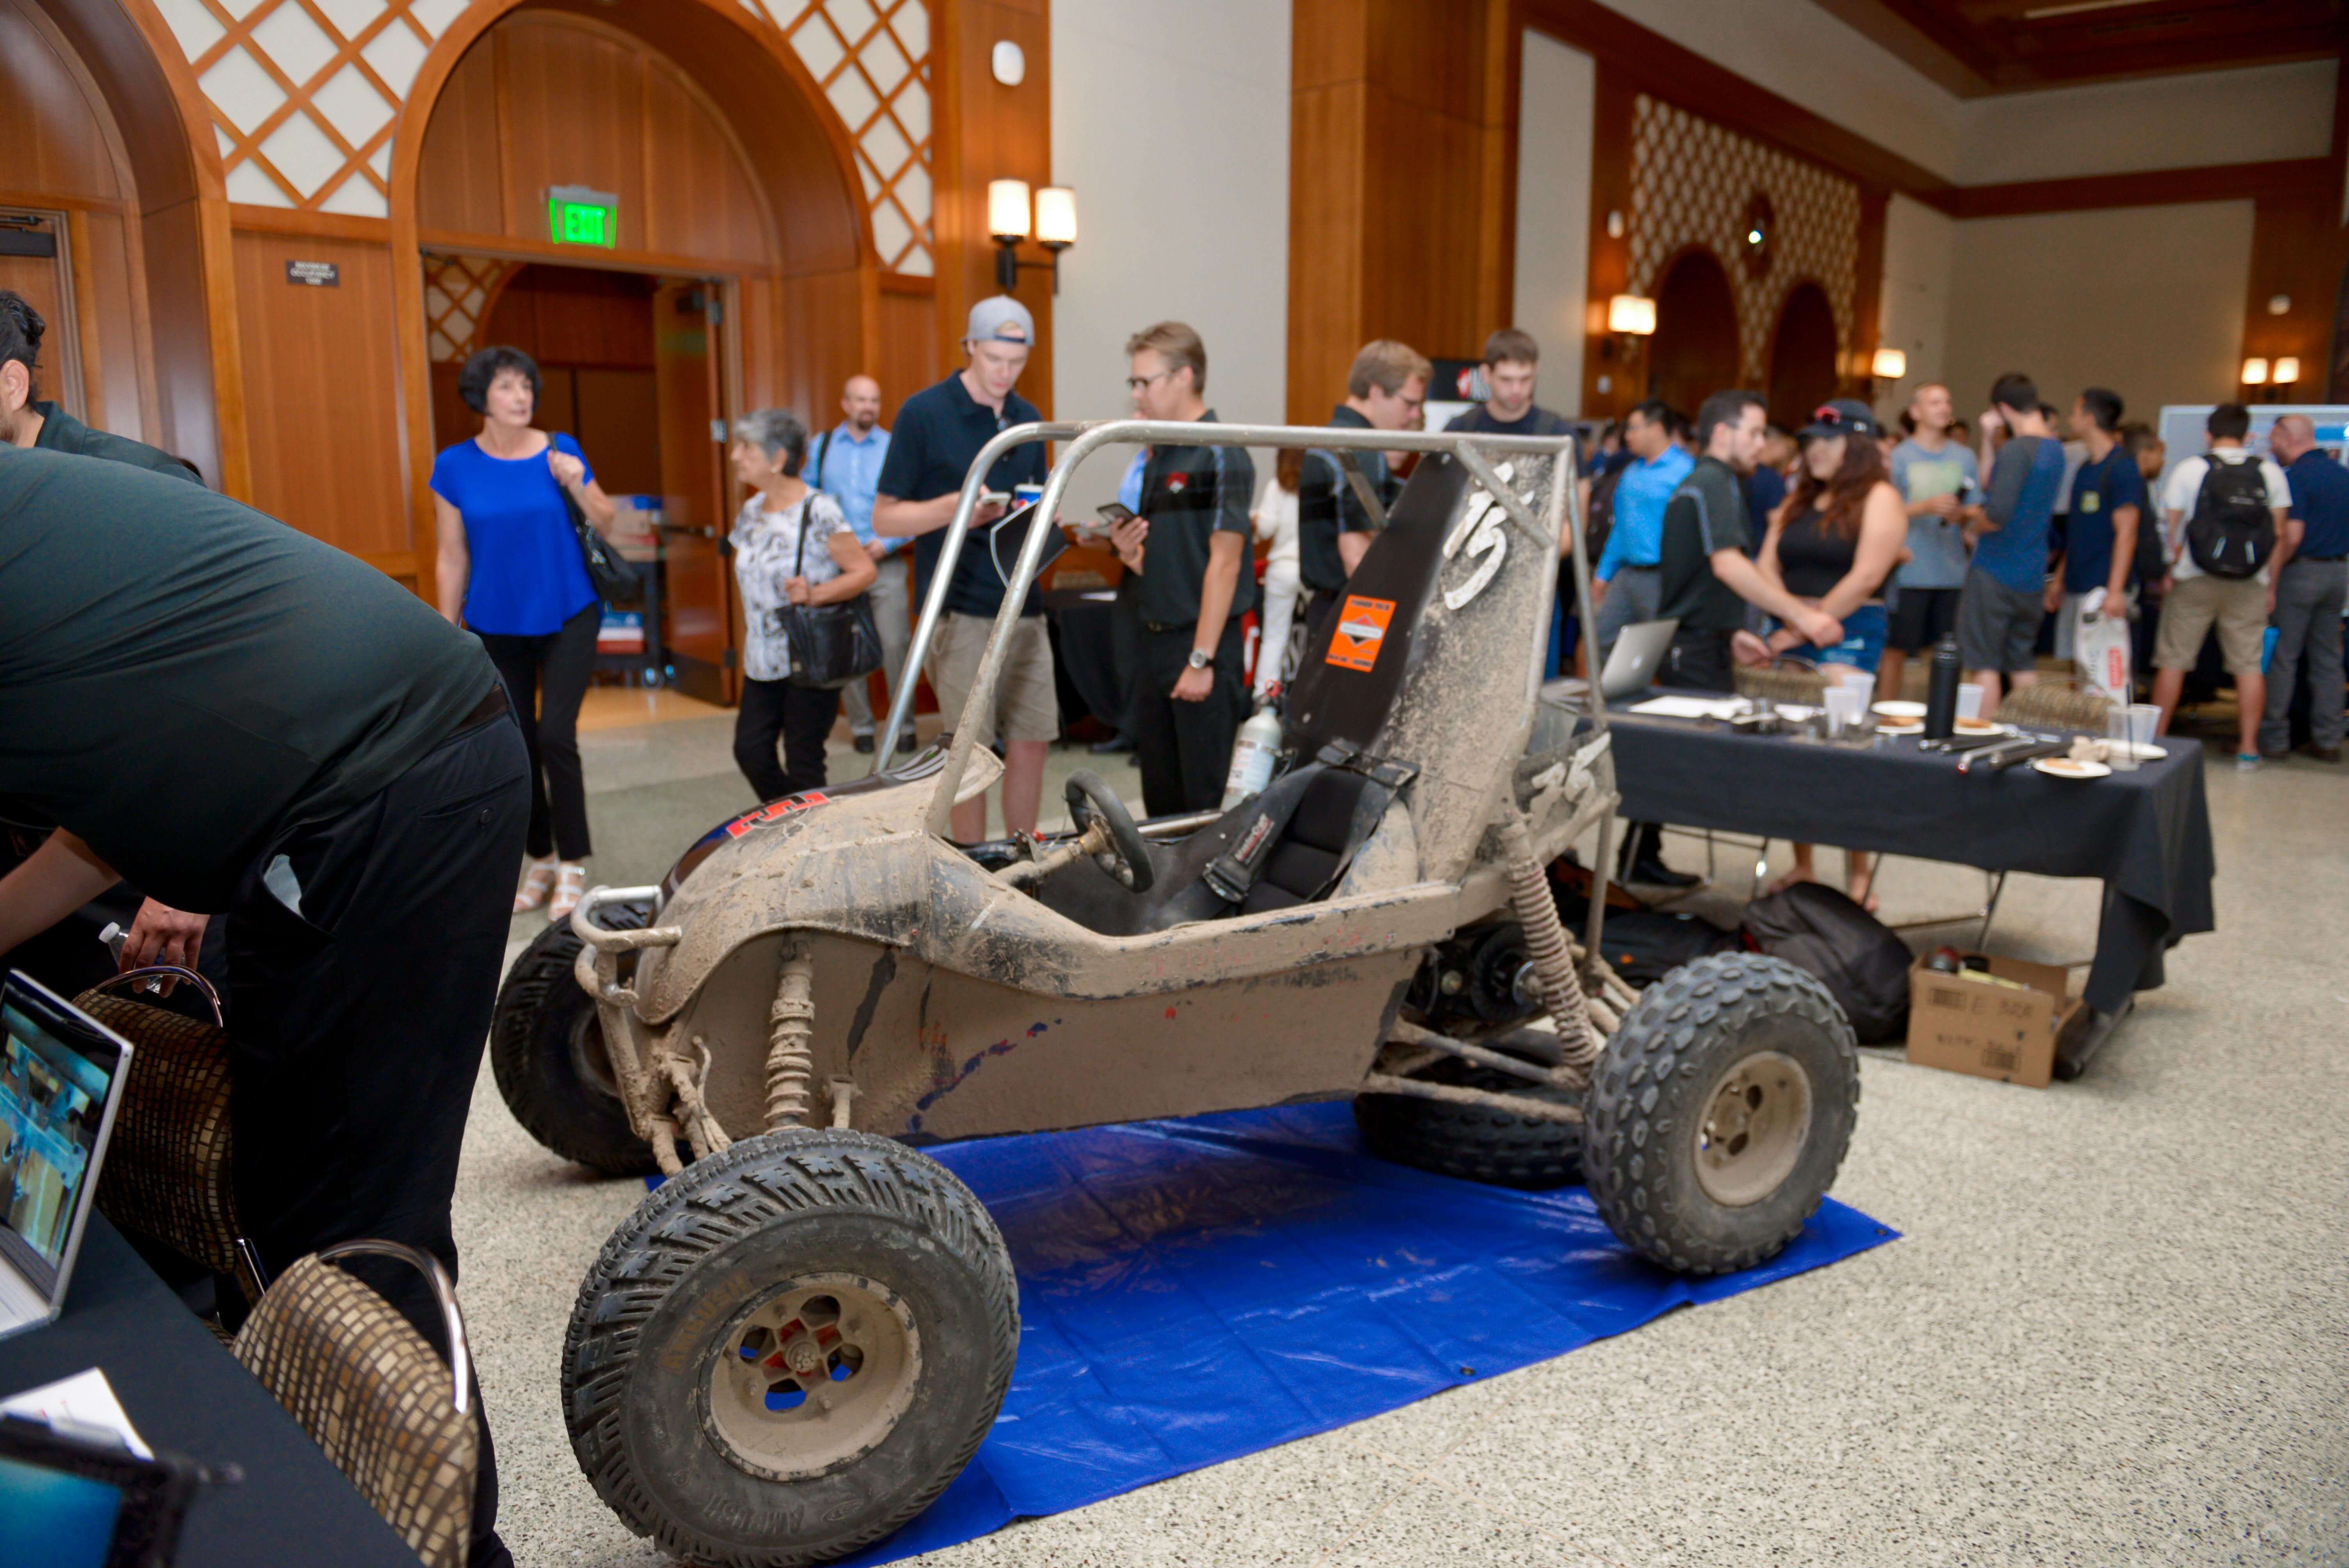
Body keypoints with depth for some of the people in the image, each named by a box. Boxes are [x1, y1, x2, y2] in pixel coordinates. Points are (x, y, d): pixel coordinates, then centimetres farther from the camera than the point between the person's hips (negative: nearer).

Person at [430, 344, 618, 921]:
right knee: (516, 745, 7)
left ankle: (573, 867, 0)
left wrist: (577, 485, -15)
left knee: (556, 736, -12)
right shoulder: (455, 467, -2)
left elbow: (606, 523, 4)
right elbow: (452, 558, 2)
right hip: (496, 627, 2)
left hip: (567, 618, -2)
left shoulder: (560, 452, -3)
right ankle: (541, 861, 22)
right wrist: (448, 636, 3)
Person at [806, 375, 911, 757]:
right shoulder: (823, 446, 11)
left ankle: (904, 724, 2)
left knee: (895, 644, -9)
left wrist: (887, 543, -11)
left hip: (886, 562, -2)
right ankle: (860, 726, 17)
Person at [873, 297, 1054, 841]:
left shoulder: (1028, 419, 14)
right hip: (960, 611, -5)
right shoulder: (924, 413, -4)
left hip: (1023, 607, 5)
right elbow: (885, 518, -4)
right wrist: (956, 508, -20)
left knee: (1031, 743, 7)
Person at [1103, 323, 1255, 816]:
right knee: (1160, 798, 15)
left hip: (1204, 647, -9)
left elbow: (1224, 562, -17)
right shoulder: (1159, 458, 15)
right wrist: (1129, 552, -1)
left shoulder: (1220, 457, -11)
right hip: (1156, 643, 9)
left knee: (1207, 802, -3)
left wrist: (1201, 659, -20)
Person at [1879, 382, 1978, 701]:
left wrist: (1962, 514, -9)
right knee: (1897, 649, -1)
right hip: (1909, 568, -3)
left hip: (1951, 571, 3)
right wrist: (1927, 507, -17)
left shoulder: (1964, 457, 12)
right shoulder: (1900, 457, 1)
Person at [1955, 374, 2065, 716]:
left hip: (1995, 572, -8)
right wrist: (1990, 439, 9)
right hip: (2032, 576, 8)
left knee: (1983, 663, -2)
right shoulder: (2055, 450, 13)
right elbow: (1992, 481, 19)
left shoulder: (2016, 450, -16)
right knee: (2022, 663, 14)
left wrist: (1975, 525, -5)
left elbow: (1997, 514, -26)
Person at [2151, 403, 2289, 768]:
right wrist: (2272, 584, 11)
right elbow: (2279, 536, 4)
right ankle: (2248, 748, 9)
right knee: (2249, 665, 7)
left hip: (2195, 581, -1)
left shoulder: (2189, 470, -3)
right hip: (2249, 583, 2)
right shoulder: (2270, 473, 3)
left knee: (2173, 661, 6)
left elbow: (2171, 529, -3)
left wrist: (2167, 574, 8)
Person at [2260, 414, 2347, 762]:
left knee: (2283, 658, 0)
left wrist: (2272, 579, -14)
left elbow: (2292, 537, -20)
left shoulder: (2296, 476, -14)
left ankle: (2274, 737, 4)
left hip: (2303, 571, -7)